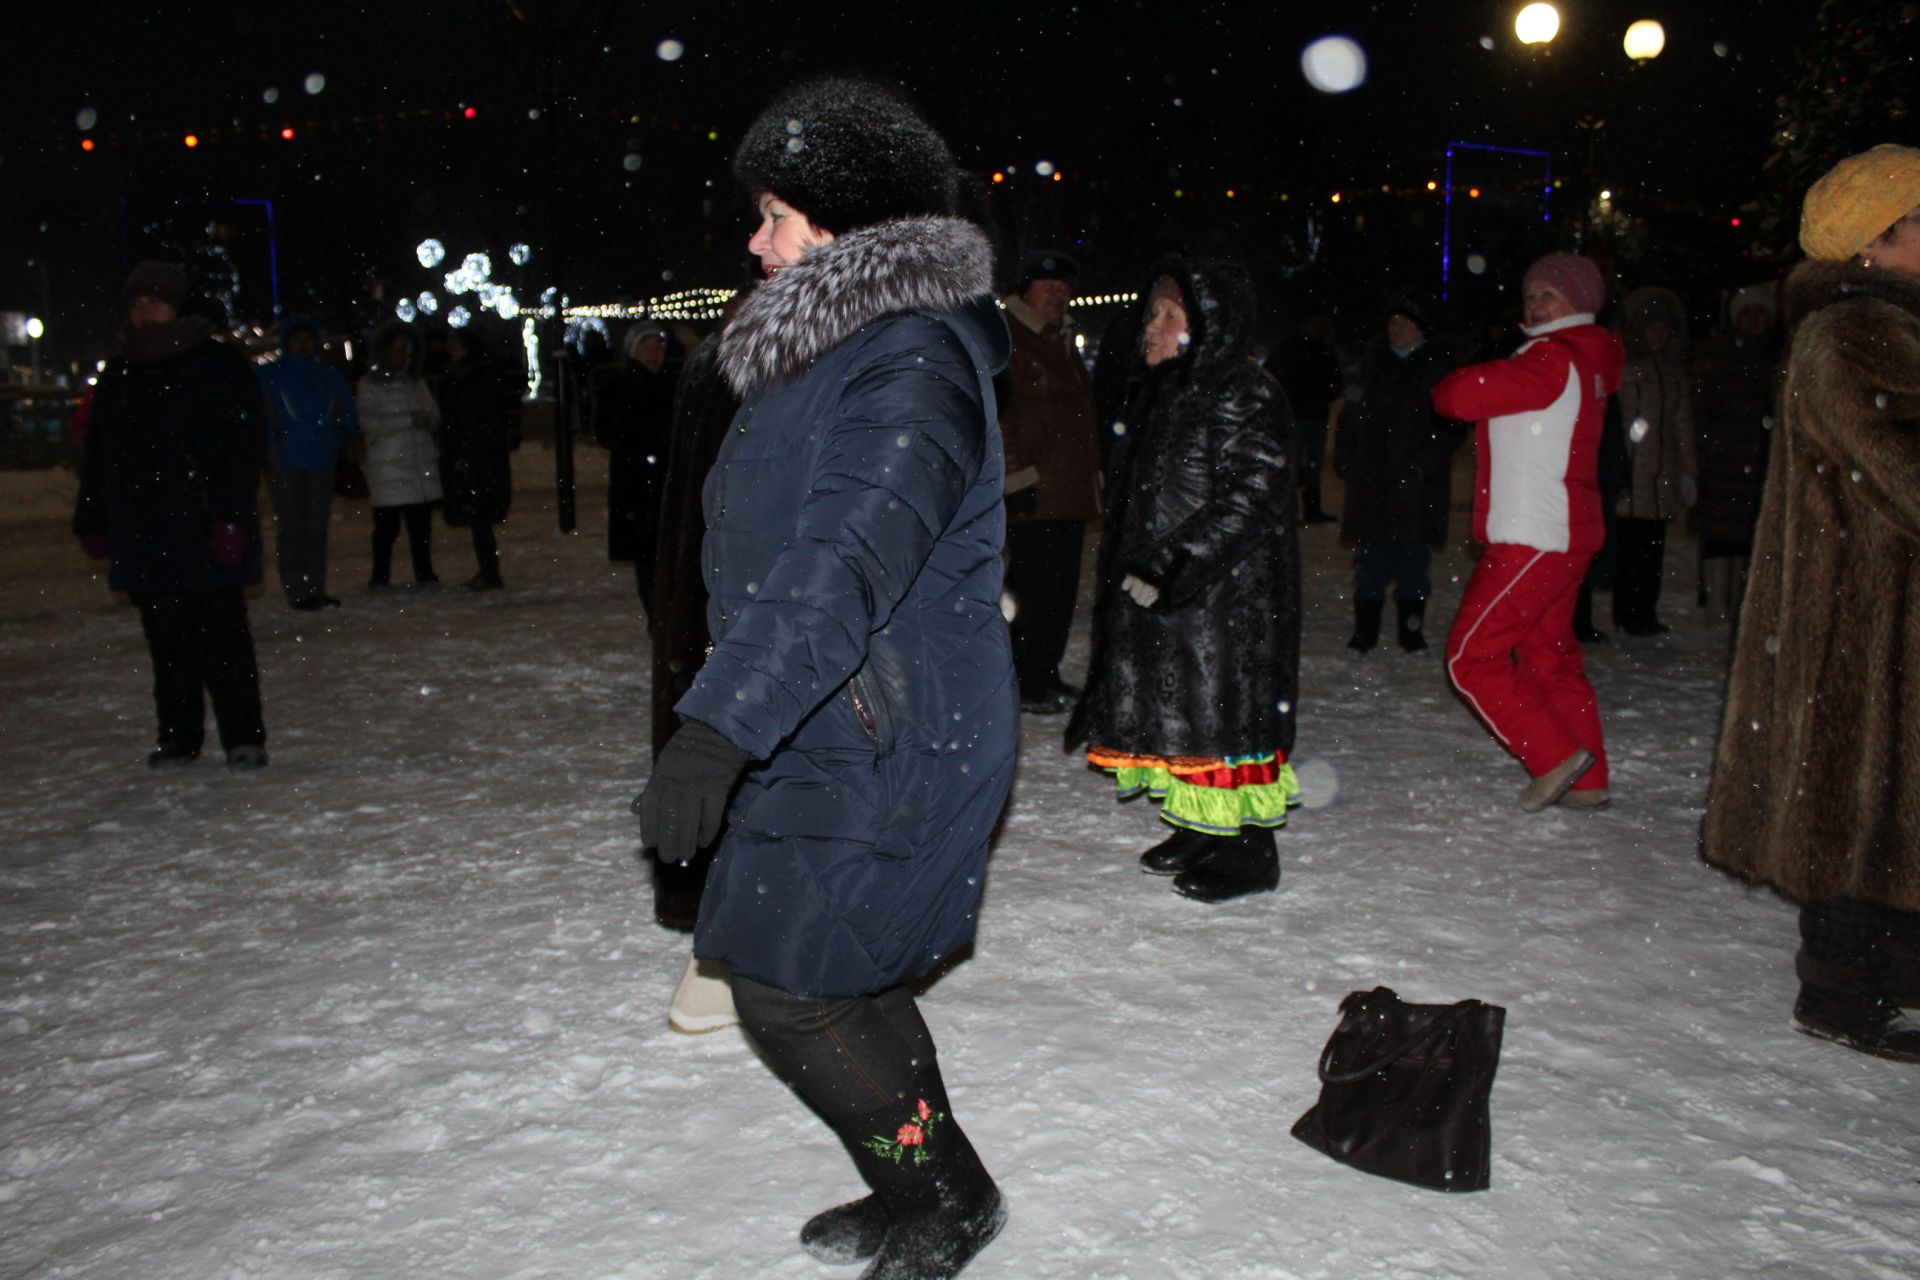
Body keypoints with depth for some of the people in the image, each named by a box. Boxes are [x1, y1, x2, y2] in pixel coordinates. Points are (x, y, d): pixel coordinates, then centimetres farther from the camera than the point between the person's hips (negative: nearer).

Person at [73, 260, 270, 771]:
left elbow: (245, 444, -8)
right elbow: (98, 456, 21)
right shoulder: (118, 377, 16)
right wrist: (92, 520, 16)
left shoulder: (218, 365, -2)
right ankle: (179, 737, 19)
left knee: (222, 636, -4)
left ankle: (244, 737, 2)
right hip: (143, 534, 6)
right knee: (167, 640, 10)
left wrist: (231, 515, -16)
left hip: (206, 532, -5)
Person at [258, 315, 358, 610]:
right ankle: (297, 590, -2)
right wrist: (271, 439, -13)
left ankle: (316, 588, 12)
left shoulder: (329, 376, 13)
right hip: (285, 462, -4)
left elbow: (347, 413, 17)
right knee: (291, 527, -4)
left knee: (317, 527, 6)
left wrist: (342, 436, 2)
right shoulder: (270, 375, 3)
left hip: (322, 462, 4)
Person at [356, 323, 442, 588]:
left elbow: (434, 415, 13)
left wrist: (426, 419, -11)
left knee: (421, 523, 4)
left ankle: (424, 572, 13)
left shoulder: (415, 383, 19)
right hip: (388, 468, -4)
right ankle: (380, 576, 2)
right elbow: (368, 422, -9)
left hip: (421, 464, 4)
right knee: (387, 525, -6)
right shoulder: (370, 384, 3)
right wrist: (409, 420, -14)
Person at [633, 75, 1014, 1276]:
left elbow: (845, 561, -33)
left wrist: (721, 726, -39)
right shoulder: (842, 347, 13)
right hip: (831, 729, 10)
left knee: (790, 987, -3)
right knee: (841, 975, 17)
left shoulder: (911, 364, -20)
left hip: (886, 742, -10)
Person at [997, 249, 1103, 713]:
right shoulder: (1005, 339, -7)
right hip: (1033, 496, -9)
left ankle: (1045, 676, 21)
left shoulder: (1062, 341, 22)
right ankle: (1022, 685, 1)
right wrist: (1017, 477, -19)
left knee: (1062, 589, 11)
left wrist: (1092, 475, 23)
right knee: (1035, 589, -8)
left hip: (1070, 492, 9)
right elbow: (994, 412, -15)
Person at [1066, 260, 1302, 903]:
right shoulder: (1160, 396, 13)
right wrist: (1130, 571, 18)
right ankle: (1198, 831, 27)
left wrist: (1172, 570, -24)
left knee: (1222, 709, -4)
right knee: (1170, 708, 13)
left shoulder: (1247, 394, -14)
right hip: (1154, 598, 9)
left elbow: (1249, 499, -21)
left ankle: (1251, 850, 8)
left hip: (1224, 594, -9)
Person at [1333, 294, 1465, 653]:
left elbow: (1451, 422, -4)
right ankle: (1365, 630, 12)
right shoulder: (1373, 359, 12)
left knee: (1413, 556, 2)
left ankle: (1411, 630, 13)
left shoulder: (1441, 364, 2)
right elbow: (1352, 413, 14)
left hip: (1418, 481, -2)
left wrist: (1426, 462, -14)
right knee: (1371, 556, 4)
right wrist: (1345, 458, 4)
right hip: (1372, 477, 2)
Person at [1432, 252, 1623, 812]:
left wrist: (1446, 387, 0)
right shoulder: (1584, 362, 19)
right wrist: (1467, 388, -2)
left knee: (1471, 657, -5)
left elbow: (1460, 394, -21)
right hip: (1562, 536, 10)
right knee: (1550, 656, 17)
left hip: (1533, 540, -10)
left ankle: (1557, 758, -4)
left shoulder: (1553, 359, -14)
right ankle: (1588, 780, 22)